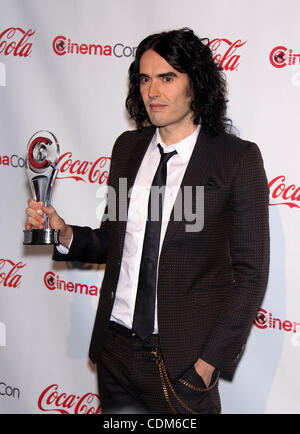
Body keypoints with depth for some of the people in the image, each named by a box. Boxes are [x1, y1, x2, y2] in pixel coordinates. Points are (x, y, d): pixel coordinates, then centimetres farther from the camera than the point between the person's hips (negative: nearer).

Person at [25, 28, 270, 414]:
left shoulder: (238, 158, -8)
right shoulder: (128, 148, 6)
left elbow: (250, 272, -8)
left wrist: (211, 360, -10)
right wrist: (64, 234, -5)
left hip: (183, 356, -4)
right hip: (116, 346, 5)